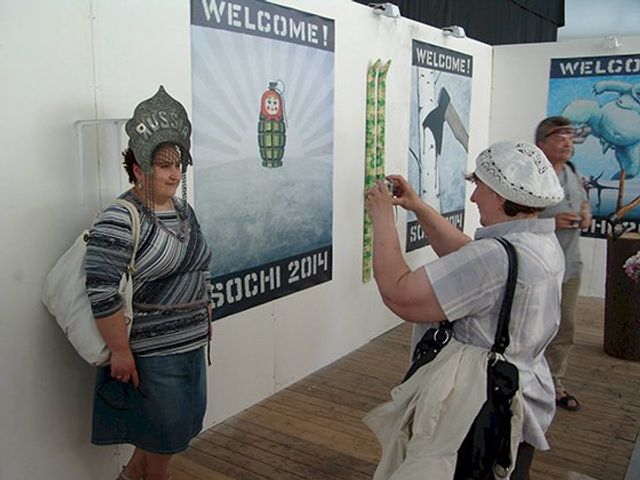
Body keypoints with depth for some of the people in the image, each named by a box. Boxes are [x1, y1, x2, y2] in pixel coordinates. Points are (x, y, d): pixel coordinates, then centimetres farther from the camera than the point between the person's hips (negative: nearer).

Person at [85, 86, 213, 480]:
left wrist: (206, 320, 19)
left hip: (191, 344, 8)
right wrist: (120, 351, -21)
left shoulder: (184, 210, 6)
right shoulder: (119, 221, -20)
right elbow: (102, 293, -23)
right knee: (164, 432, 8)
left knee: (180, 422, 21)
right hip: (150, 354, -8)